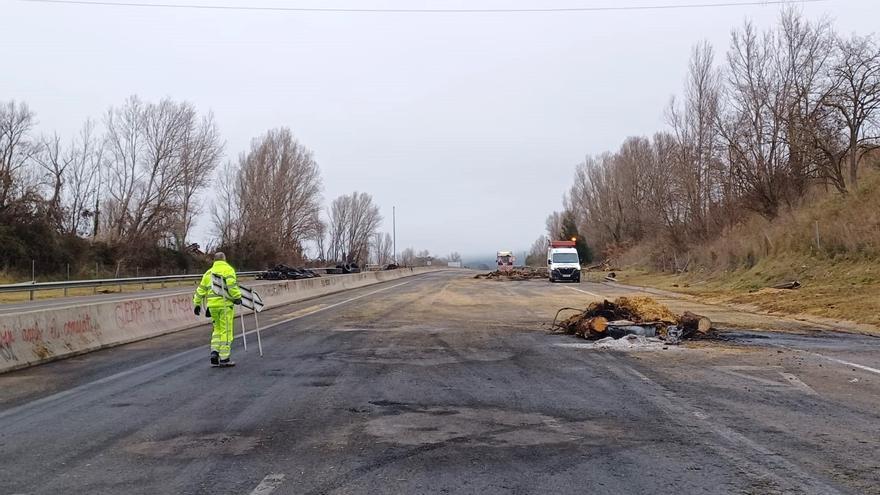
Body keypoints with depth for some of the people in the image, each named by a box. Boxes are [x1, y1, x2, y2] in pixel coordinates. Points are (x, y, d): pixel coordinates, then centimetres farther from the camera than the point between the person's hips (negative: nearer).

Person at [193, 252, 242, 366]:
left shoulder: (209, 272, 18)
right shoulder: (228, 269, 0)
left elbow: (201, 289, 17)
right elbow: (231, 284, -18)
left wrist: (197, 304, 22)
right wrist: (237, 297, -13)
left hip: (212, 305, 6)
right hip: (225, 304, -6)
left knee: (217, 329, 19)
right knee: (226, 331, 0)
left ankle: (214, 352, 6)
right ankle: (224, 359, 1)